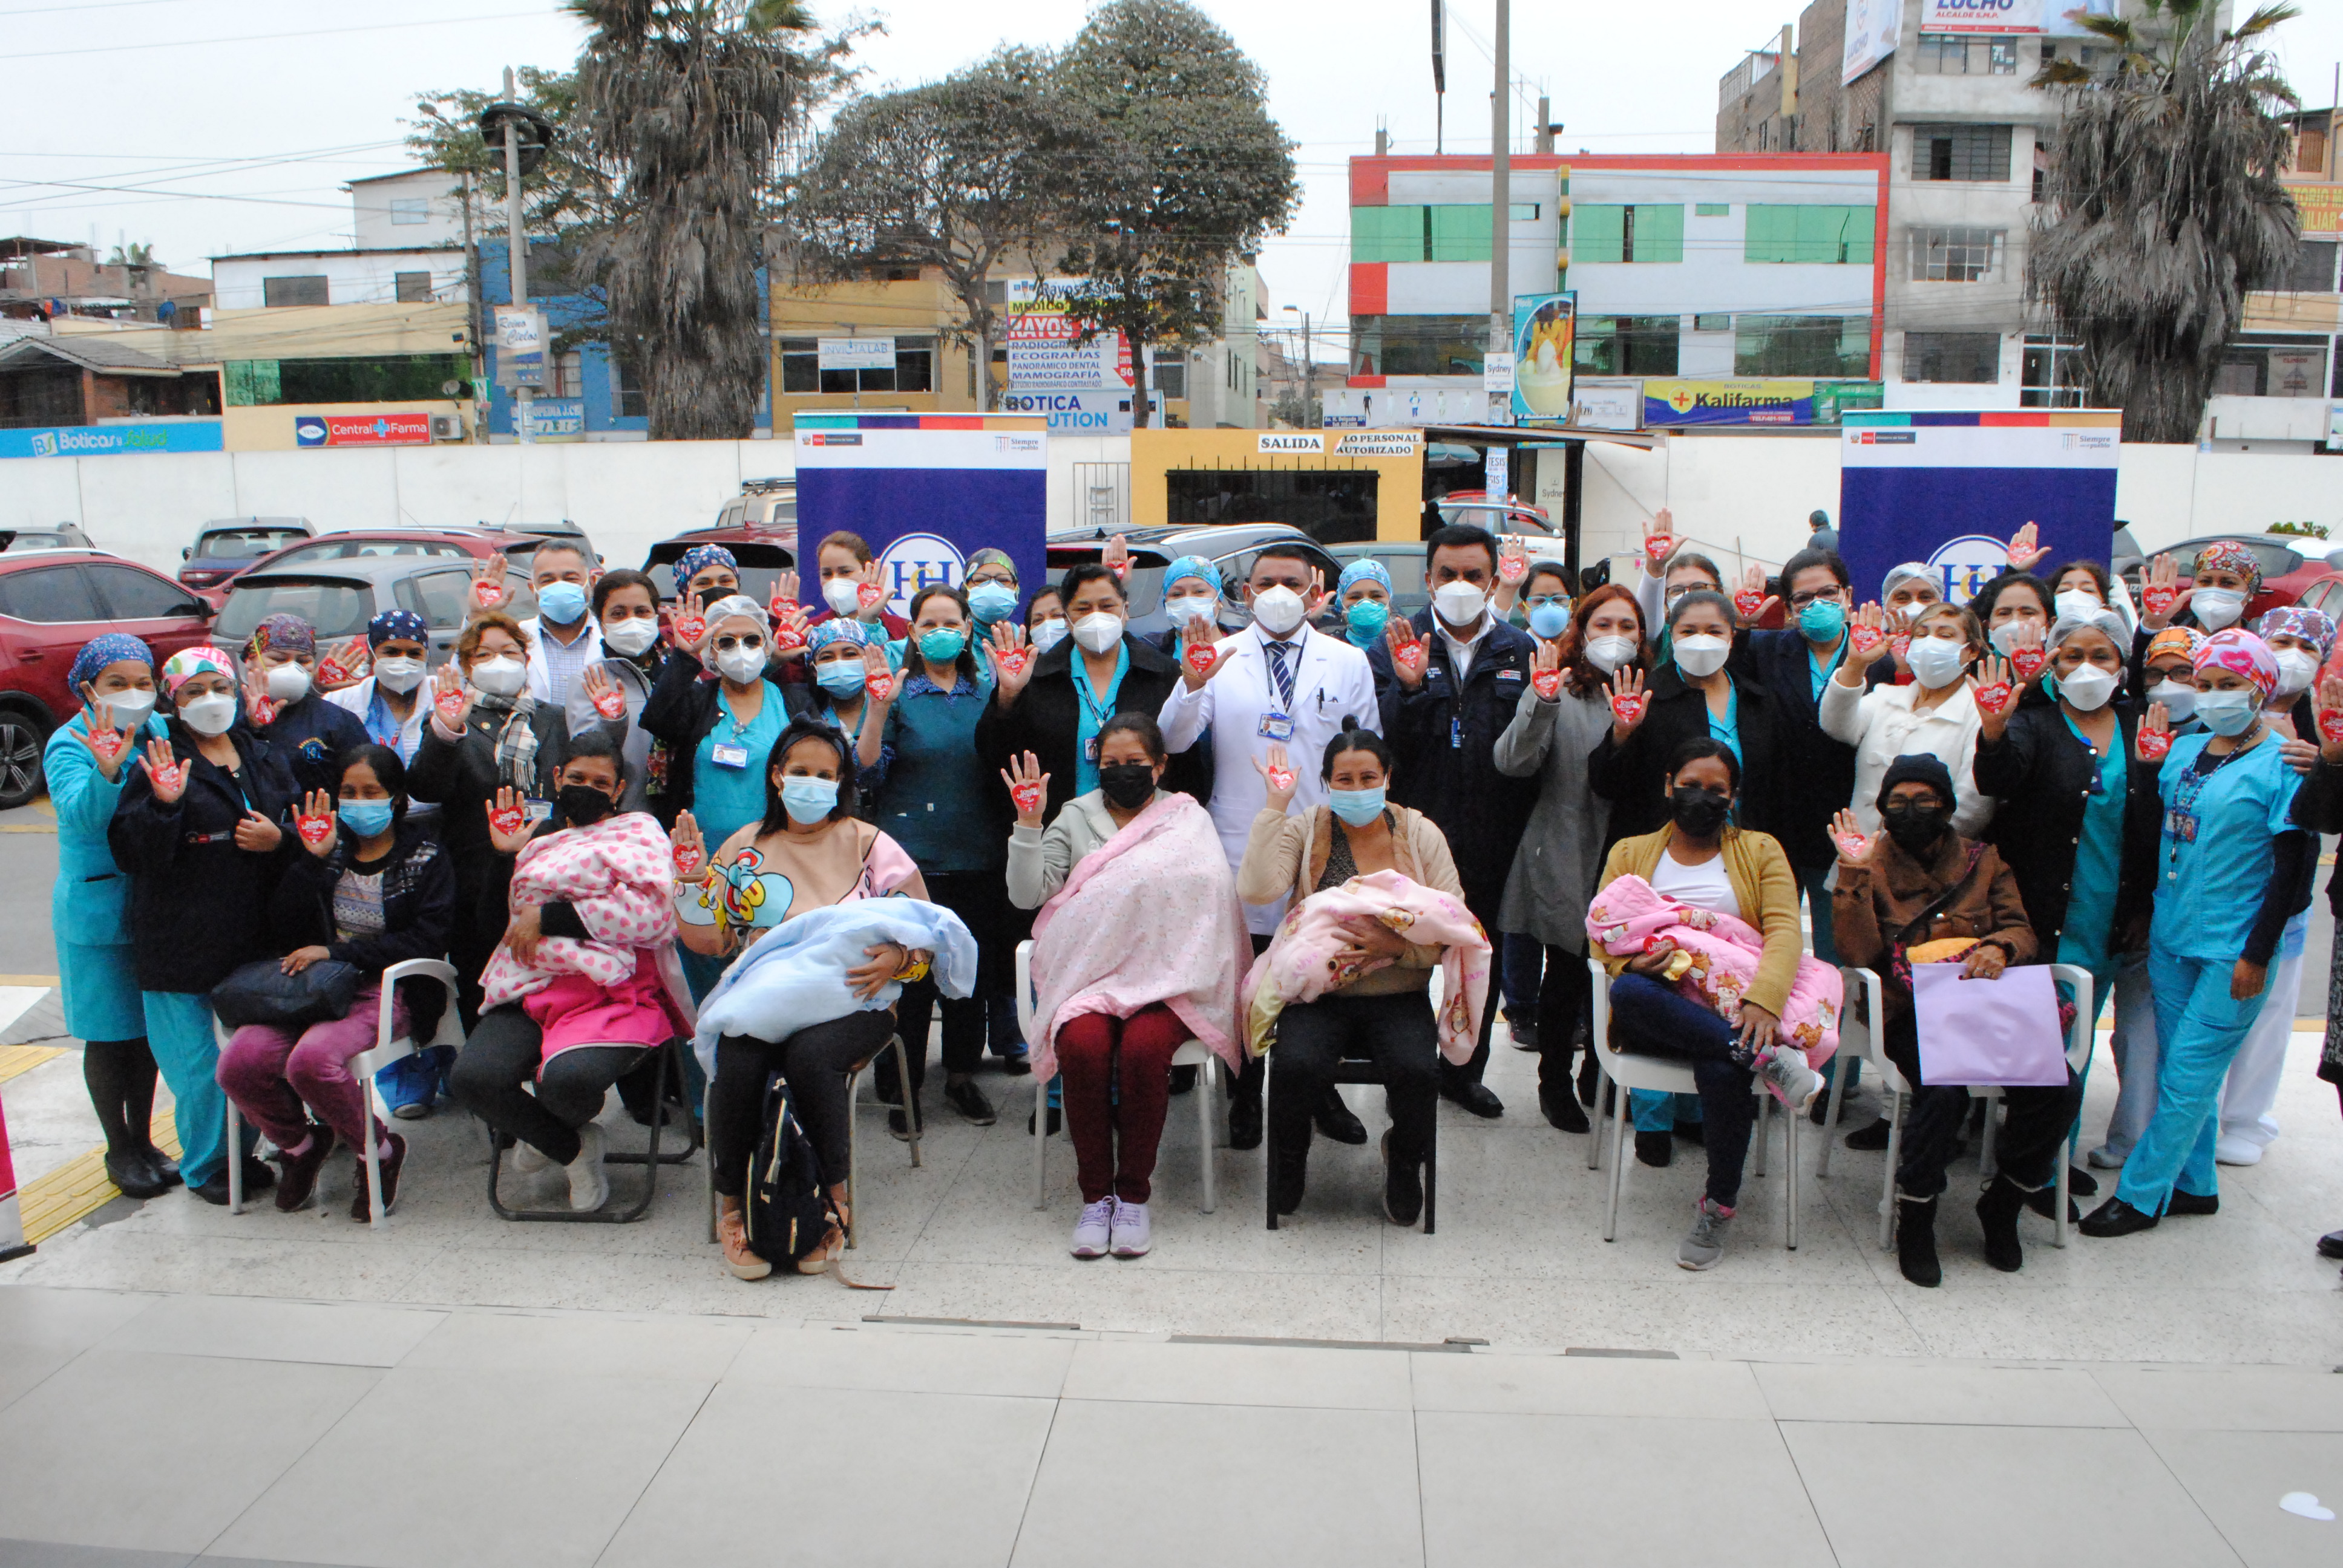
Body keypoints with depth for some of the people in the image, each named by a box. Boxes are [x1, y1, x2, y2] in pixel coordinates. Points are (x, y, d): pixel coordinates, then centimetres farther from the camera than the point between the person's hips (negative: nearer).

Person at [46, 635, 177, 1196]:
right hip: (96, 908, -4)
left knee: (149, 1024, 14)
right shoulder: (69, 745, -12)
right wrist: (106, 770, -47)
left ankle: (143, 1139, 28)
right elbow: (81, 814, -31)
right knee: (109, 1034, 6)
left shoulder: (159, 730, 2)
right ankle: (119, 1149, 21)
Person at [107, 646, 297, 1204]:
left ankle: (240, 1151, 28)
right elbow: (127, 848, -10)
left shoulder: (264, 759, 11)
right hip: (183, 942, -4)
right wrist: (162, 805, -26)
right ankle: (204, 1165, 17)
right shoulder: (160, 763, -4)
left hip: (253, 934, 4)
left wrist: (279, 838, -3)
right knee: (198, 1061, -1)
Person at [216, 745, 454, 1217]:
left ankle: (380, 1151, -5)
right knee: (240, 1062, -22)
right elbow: (283, 934, 6)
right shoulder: (329, 848, 15)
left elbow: (426, 940, -9)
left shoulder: (425, 858, 5)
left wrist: (337, 954, -14)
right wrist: (311, 860, -4)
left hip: (386, 991, -4)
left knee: (311, 1059, -33)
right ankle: (301, 1144, 9)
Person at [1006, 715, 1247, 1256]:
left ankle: (1134, 1194, -14)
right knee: (1084, 1043, -30)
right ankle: (1095, 1194, -14)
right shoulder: (1076, 817, 16)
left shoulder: (1188, 819, 13)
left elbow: (1212, 887, -2)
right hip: (1087, 972, 1)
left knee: (1144, 1047, -31)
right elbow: (1027, 894, 6)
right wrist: (1029, 823, -6)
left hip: (1164, 975, -1)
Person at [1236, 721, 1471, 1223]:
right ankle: (1291, 1158, 7)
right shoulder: (1304, 828, 3)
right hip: (1318, 995, 0)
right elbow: (1256, 890, -16)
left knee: (1418, 1072, -28)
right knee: (1297, 1066, -30)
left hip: (1398, 997, 1)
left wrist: (1396, 946, -16)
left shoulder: (1420, 833, 5)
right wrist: (1275, 805, -14)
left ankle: (1404, 1159, 9)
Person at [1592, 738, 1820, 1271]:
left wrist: (1763, 1000, -21)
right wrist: (1632, 965, -19)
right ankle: (1767, 1057, -36)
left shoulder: (1760, 850, 16)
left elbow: (1784, 930, 0)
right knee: (1629, 993, -36)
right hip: (1658, 1016, 1)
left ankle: (1721, 1203, -13)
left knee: (1720, 1069, -35)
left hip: (1734, 1012, -1)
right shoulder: (1630, 853, 19)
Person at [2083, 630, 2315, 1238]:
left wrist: (2257, 954, -13)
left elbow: (2293, 868, -12)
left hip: (2232, 951, -6)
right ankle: (2194, 1184, 27)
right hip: (2172, 937, 7)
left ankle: (2141, 1194, 6)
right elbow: (2150, 831, 18)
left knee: (2188, 1076, -2)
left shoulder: (2283, 766, -11)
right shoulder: (2184, 749, 8)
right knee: (2182, 1068, 14)